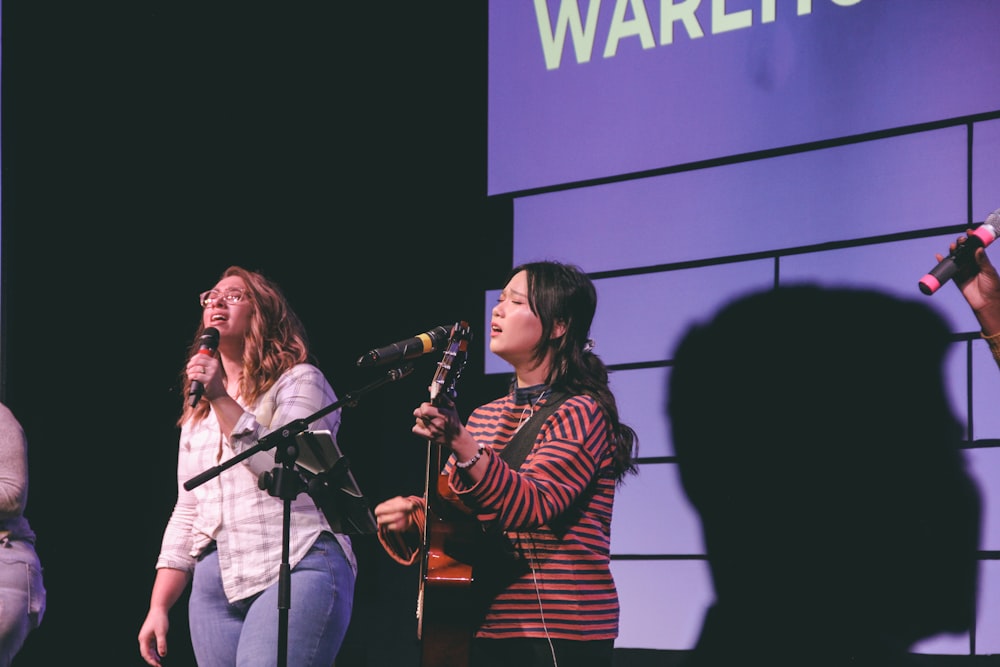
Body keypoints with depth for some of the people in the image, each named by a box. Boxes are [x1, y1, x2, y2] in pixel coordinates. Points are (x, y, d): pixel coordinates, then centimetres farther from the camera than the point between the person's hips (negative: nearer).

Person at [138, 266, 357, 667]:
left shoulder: (299, 380, 5)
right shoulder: (198, 413, 24)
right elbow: (186, 514, 23)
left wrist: (222, 400, -12)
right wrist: (158, 606, 15)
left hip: (296, 568, -7)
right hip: (216, 584, 7)